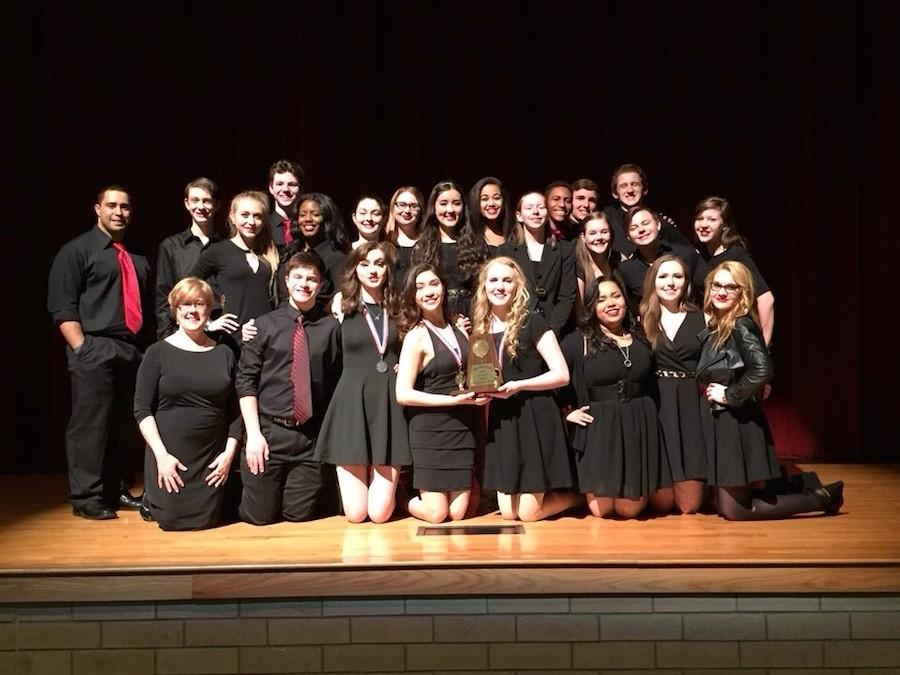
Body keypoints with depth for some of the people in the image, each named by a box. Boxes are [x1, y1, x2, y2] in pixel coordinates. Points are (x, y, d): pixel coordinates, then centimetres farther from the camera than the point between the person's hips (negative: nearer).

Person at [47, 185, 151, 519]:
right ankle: (86, 498, 4)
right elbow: (62, 307, -5)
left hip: (134, 351, 6)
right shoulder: (77, 250, 2)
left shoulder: (138, 258, 20)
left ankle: (118, 491, 20)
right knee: (90, 425, -4)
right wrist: (82, 348, -14)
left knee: (126, 426, 9)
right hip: (95, 350, -6)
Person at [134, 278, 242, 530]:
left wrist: (229, 452, -3)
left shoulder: (224, 354, 4)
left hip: (212, 456, 2)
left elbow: (234, 411, 6)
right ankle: (151, 498, 30)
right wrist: (161, 455, -13)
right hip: (168, 454, -2)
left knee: (205, 520, 0)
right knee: (170, 520, -4)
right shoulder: (158, 353, -3)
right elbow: (142, 409, -6)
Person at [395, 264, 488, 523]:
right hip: (430, 430, -5)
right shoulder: (417, 335, -11)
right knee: (436, 514, -1)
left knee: (457, 512, 5)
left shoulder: (458, 328, 7)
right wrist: (453, 400, -18)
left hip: (462, 426, 5)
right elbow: (403, 394, -16)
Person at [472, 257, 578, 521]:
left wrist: (518, 385, -22)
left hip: (534, 418, -5)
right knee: (508, 512, 4)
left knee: (528, 512, -4)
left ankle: (575, 496, 24)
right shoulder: (481, 327, 9)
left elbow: (562, 375, -13)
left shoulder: (532, 323, -7)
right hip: (500, 422, 6)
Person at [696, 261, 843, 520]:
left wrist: (730, 395, -19)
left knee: (733, 509, -2)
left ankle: (821, 498, 5)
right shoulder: (715, 326, 12)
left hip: (737, 423, -9)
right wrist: (711, 392, 5)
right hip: (720, 421, 9)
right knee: (725, 505, 15)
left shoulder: (741, 325, -13)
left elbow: (762, 369, -28)